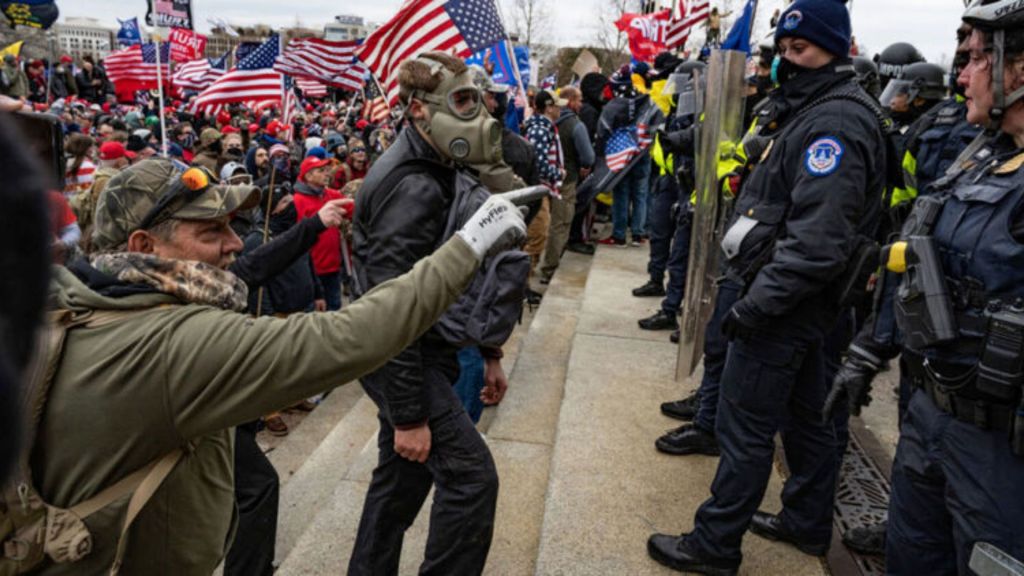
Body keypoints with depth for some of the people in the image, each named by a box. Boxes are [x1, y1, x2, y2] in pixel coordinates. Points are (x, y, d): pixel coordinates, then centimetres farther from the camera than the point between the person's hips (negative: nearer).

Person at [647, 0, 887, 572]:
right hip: (803, 302, 10)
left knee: (746, 429, -1)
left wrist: (755, 304, -23)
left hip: (784, 305, -10)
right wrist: (757, 290, 15)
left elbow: (817, 240, -28)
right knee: (805, 415, 20)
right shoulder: (818, 111, 14)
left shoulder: (836, 122, -19)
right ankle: (808, 523, 36)